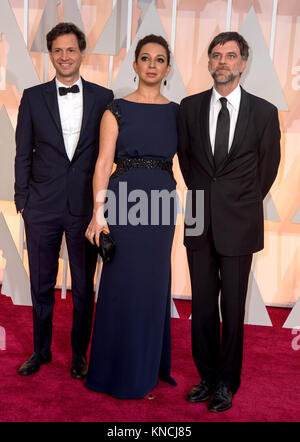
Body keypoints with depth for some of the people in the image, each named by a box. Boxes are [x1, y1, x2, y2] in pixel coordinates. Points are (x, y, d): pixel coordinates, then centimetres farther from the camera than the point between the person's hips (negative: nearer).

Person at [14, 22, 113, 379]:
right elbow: (23, 153, 5)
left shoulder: (103, 97, 3)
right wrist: (21, 199, 1)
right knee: (41, 284, 12)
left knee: (84, 286, 10)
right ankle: (41, 350, 32)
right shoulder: (33, 97, 4)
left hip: (86, 206, 0)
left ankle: (79, 353, 29)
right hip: (42, 206, 1)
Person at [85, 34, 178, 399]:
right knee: (123, 283, 3)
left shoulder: (178, 112, 10)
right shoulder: (117, 109, 1)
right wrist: (98, 213, -13)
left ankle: (149, 364, 29)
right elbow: (103, 162, -5)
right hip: (124, 201, -3)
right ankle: (119, 370, 21)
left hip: (162, 204, 3)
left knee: (154, 283, 10)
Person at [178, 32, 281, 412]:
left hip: (238, 224, -2)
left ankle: (226, 383, 23)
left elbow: (267, 167, 8)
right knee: (202, 306, 10)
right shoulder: (190, 107, 5)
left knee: (233, 308, 5)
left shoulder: (264, 112, 0)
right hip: (200, 223, 2)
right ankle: (207, 376, 27)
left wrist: (242, 204, 11)